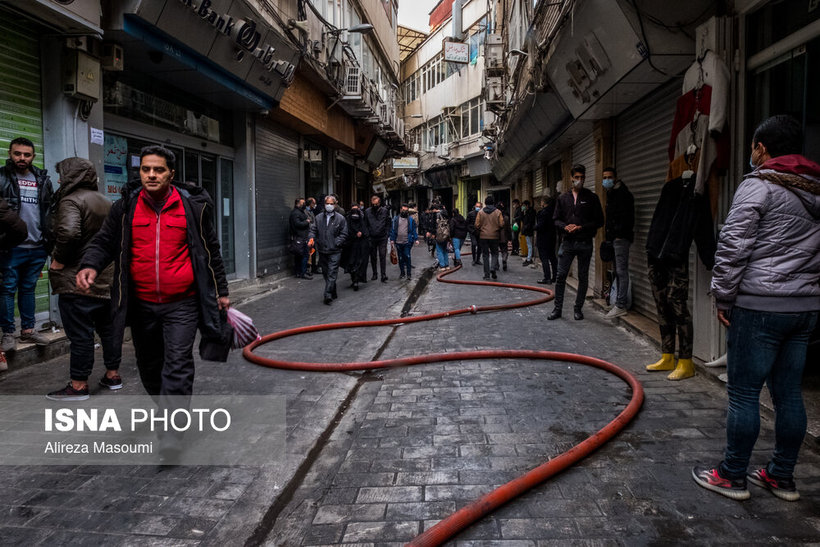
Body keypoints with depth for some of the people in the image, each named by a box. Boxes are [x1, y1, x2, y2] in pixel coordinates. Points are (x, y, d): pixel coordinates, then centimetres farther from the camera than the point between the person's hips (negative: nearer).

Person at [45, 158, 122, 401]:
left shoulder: (71, 201, -13)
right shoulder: (106, 202, 15)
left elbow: (68, 232, -30)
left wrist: (58, 259, -16)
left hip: (77, 280, -8)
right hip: (107, 279, 9)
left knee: (80, 334, -2)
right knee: (109, 328, 15)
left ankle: (78, 385, 5)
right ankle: (113, 375, 25)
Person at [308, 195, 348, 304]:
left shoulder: (340, 218, 0)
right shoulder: (318, 217, 10)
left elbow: (344, 234, 0)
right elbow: (313, 230, 11)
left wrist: (336, 243, -12)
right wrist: (311, 238, -10)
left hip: (335, 251, -4)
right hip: (322, 250, 4)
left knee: (332, 273, -10)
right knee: (325, 273, 12)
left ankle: (328, 295, -14)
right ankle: (333, 293, 25)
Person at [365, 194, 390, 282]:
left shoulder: (385, 211, 0)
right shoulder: (367, 211, 3)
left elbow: (388, 223, 5)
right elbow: (365, 224, 8)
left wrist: (387, 233, -3)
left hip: (382, 237, -2)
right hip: (371, 238, 2)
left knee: (382, 256, -7)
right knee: (373, 257, 9)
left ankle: (383, 275, -7)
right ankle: (374, 274, 21)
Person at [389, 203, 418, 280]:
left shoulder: (411, 219, 3)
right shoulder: (395, 219, 6)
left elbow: (415, 229, 3)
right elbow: (392, 229, 7)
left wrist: (416, 239, -5)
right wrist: (392, 239, 1)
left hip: (407, 242, -2)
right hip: (398, 242, 2)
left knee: (407, 257, -7)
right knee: (400, 258, 10)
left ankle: (409, 274, 0)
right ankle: (402, 273, 21)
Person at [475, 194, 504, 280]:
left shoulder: (480, 212, -2)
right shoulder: (498, 212, -3)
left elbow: (477, 225, -4)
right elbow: (501, 224, -6)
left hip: (483, 236, 1)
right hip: (494, 236, -1)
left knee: (485, 255, 7)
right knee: (494, 253, 12)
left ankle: (487, 274, 6)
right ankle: (493, 268, -12)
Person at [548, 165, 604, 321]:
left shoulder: (591, 197, 1)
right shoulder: (563, 197, 8)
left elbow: (599, 221, -1)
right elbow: (556, 219, 10)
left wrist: (581, 227, -14)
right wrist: (565, 226, -11)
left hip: (585, 243, -1)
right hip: (568, 242, 2)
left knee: (583, 277, 6)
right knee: (561, 276, -1)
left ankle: (578, 309, 17)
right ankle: (558, 308, 8)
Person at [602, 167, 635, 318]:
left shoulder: (623, 193, -10)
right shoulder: (611, 194, 20)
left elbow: (627, 216, -18)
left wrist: (619, 234, -19)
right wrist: (609, 232, 15)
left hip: (621, 237, -10)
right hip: (615, 237, 10)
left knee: (621, 271, -9)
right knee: (618, 271, 12)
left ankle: (621, 306, -8)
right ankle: (619, 300, 18)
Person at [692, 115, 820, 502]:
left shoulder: (758, 186, -9)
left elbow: (733, 247, -14)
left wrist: (722, 296, -6)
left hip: (760, 305, -8)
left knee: (743, 393, 0)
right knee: (789, 393, 13)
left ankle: (732, 476, 9)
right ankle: (782, 477, 22)